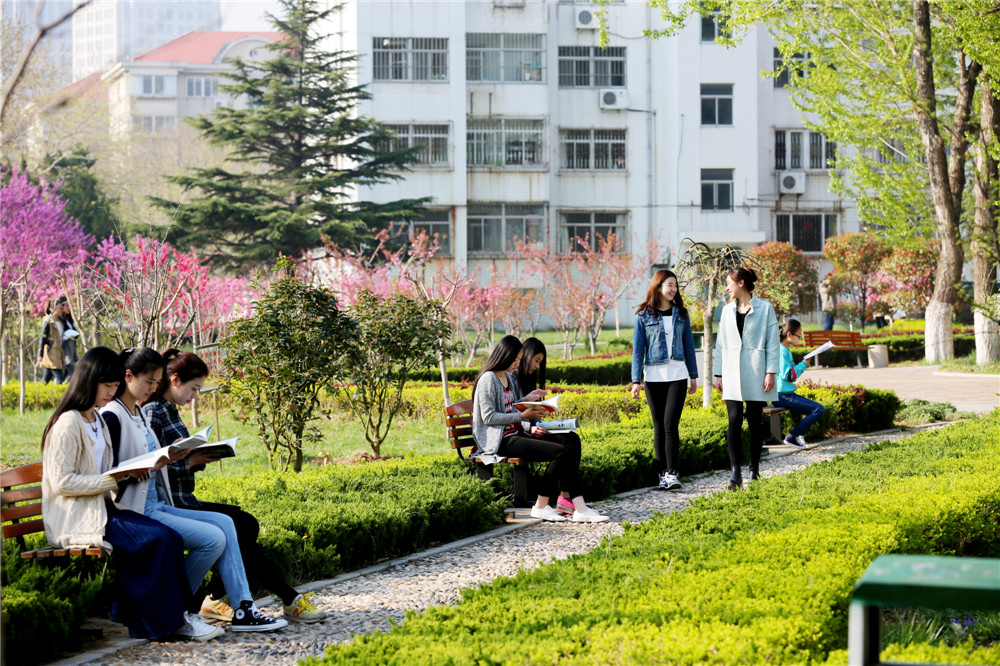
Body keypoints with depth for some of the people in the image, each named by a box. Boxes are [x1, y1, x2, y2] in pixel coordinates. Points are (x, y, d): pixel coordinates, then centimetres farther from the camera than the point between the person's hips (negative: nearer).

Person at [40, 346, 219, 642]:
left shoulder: (97, 419, 18)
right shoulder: (69, 424, -12)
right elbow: (62, 483, -18)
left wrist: (132, 471, 4)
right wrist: (115, 478, -19)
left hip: (100, 508, 9)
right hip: (75, 520, -9)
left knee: (171, 539, -13)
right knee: (158, 539, -23)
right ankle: (171, 620, -10)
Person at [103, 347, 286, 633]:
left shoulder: (139, 413, 19)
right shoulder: (112, 416, -10)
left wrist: (169, 458, 5)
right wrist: (152, 465, -24)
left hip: (157, 505, 9)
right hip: (135, 512, -9)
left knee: (224, 522, -4)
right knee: (213, 538, -18)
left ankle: (244, 609, -8)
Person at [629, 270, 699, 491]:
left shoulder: (681, 314, 9)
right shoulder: (644, 315, 2)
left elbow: (689, 345, 14)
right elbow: (638, 349, 2)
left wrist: (693, 375, 12)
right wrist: (636, 380, -3)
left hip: (677, 375, 1)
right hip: (653, 376, 0)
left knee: (670, 425, -11)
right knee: (659, 427, 4)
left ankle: (672, 474, -11)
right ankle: (663, 474, 10)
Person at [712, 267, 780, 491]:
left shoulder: (764, 308, 0)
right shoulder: (727, 310, 12)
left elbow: (773, 342, -2)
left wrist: (771, 372, -8)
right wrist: (718, 374, 11)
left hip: (755, 372, -3)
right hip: (732, 372, 3)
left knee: (755, 420, 3)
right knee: (735, 420, -9)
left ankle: (754, 469, 15)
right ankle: (736, 472, -13)